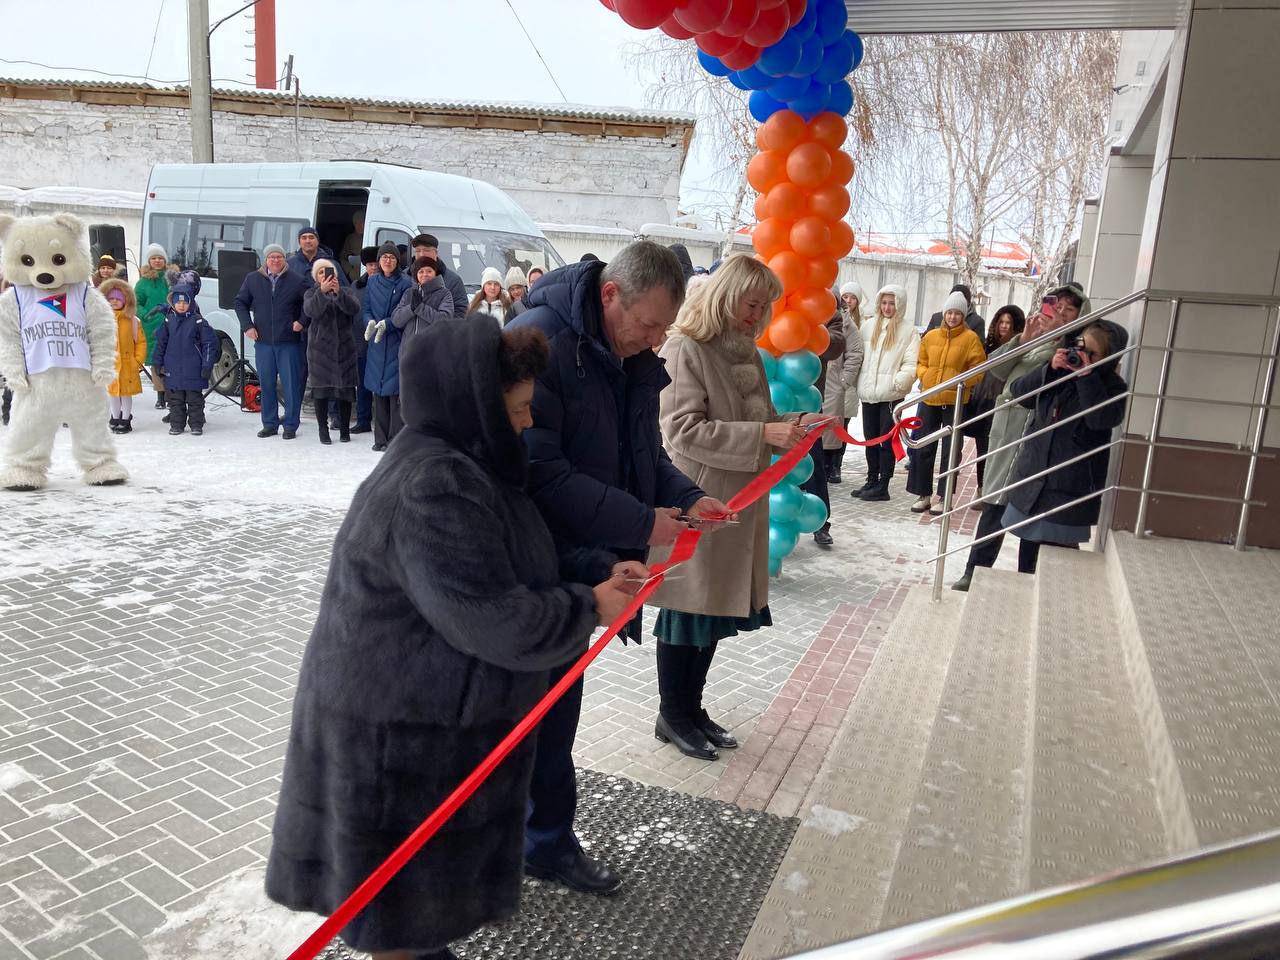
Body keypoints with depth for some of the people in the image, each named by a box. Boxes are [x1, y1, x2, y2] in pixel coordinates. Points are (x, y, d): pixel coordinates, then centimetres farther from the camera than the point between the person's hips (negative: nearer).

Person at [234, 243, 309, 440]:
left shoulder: (297, 280, -2)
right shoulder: (253, 279, 7)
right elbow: (240, 302, 16)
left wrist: (301, 321, -5)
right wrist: (247, 326, 6)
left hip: (289, 342, -3)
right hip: (263, 342, 3)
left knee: (291, 384, -1)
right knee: (266, 383, 7)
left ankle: (291, 425, 7)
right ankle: (269, 424, 17)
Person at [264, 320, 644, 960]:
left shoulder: (457, 464, 5)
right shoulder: (434, 488, -29)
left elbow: (512, 565, 11)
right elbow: (493, 620, -29)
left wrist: (598, 570, -1)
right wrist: (589, 608, -15)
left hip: (435, 705, 10)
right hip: (401, 729, -10)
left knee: (426, 868, 27)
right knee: (403, 872, 12)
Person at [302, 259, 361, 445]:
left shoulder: (346, 292, 10)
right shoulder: (311, 293, 8)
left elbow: (354, 308, -12)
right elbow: (310, 310, -15)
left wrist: (338, 292, -26)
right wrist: (322, 291, -29)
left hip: (344, 347, 1)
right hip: (320, 347, -1)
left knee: (345, 388, 1)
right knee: (321, 388, -2)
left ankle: (344, 429, 12)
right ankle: (323, 429, 6)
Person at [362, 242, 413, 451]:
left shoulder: (406, 283, -2)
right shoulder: (372, 282, 13)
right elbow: (365, 309, 13)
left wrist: (387, 324, -19)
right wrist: (371, 323, -8)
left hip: (397, 343, -4)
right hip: (376, 344, 5)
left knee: (396, 390, -8)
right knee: (378, 390, 6)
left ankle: (396, 439, -3)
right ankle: (381, 439, 13)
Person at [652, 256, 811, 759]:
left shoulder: (745, 351, 12)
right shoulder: (685, 350, -14)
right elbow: (683, 430, -22)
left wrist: (790, 424, -1)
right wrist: (764, 434, -25)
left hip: (738, 504, 8)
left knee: (718, 607, 15)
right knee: (688, 610, 4)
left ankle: (691, 708, 30)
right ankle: (671, 717, 22)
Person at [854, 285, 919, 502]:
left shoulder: (908, 330, 0)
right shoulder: (869, 325, 11)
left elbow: (911, 363, -7)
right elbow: (860, 355, 14)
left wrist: (899, 382, -21)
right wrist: (859, 382, 5)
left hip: (891, 394, -4)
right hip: (868, 392, 4)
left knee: (887, 440, -1)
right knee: (870, 438, 11)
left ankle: (883, 486, 5)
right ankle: (872, 480, 22)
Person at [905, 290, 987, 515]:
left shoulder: (970, 338, -3)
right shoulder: (931, 336, 6)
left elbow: (978, 370, -3)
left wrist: (963, 382, -18)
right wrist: (924, 377, -5)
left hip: (955, 401, -3)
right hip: (929, 399, 3)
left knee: (950, 450, 5)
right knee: (923, 448, 6)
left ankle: (943, 496, 13)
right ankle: (923, 494, 17)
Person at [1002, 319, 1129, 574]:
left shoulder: (1113, 387, -7)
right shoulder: (1060, 370, 6)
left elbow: (1102, 419, -25)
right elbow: (1020, 393, -1)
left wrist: (1086, 375, -25)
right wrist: (1050, 369, -13)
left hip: (1070, 485, -5)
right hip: (1032, 476, 5)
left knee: (1062, 546, -4)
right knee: (1028, 539, 16)